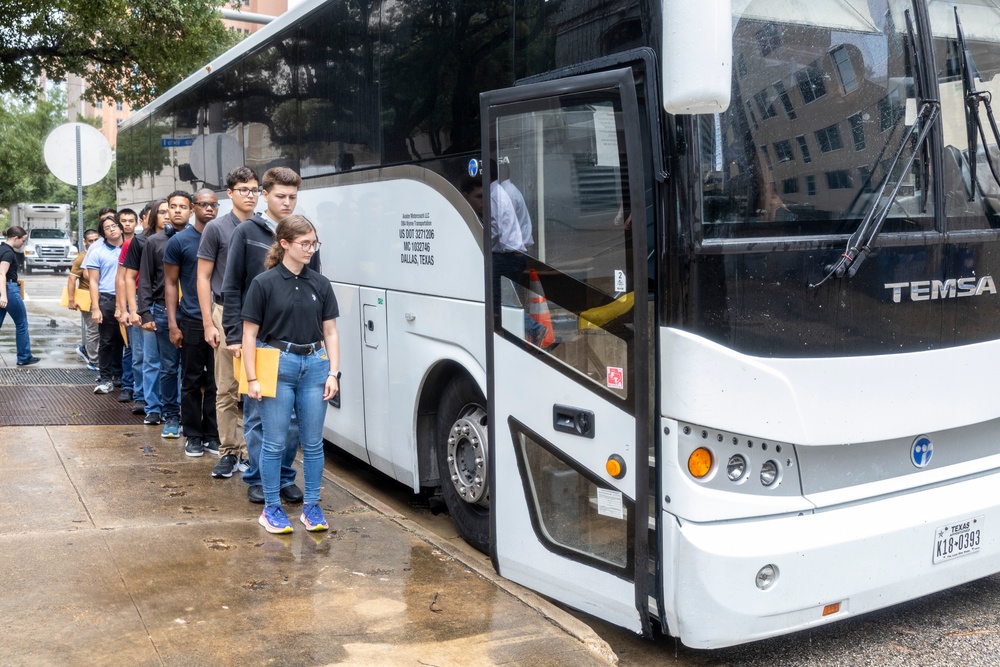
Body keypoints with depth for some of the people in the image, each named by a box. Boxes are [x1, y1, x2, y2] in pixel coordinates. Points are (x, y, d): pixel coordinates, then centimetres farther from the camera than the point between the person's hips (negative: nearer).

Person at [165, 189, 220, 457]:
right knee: (192, 381, 6)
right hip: (192, 322, -2)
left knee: (216, 381, 6)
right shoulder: (179, 241, 1)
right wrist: (173, 324, -4)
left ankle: (212, 435, 16)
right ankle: (193, 437, 15)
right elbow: (171, 284, 2)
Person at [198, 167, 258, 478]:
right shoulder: (217, 228, -1)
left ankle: (250, 450, 16)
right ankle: (229, 452, 11)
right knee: (228, 390, 2)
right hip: (228, 314, -2)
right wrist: (208, 323, -7)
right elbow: (203, 277, -1)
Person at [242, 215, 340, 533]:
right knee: (275, 443, 4)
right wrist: (252, 378, -8)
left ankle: (311, 507, 21)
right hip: (278, 365, -3)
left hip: (314, 365, 3)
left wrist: (333, 372, 0)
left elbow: (330, 332, 8)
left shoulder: (320, 284, 5)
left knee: (313, 443, 9)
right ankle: (271, 509, 18)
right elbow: (250, 333, -4)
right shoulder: (264, 283, -5)